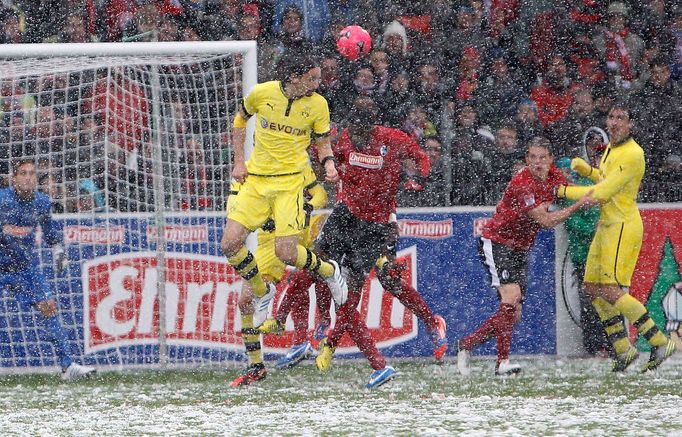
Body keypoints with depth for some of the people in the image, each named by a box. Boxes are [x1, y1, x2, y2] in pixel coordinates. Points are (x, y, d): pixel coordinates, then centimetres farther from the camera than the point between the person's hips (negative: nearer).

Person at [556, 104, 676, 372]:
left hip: (623, 226, -10)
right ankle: (623, 348, 14)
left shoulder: (632, 154, -18)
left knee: (611, 292, -15)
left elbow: (602, 194, -20)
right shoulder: (611, 148, 12)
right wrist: (586, 170, 11)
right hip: (606, 226, 10)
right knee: (592, 288, 8)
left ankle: (660, 343, -9)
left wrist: (564, 191, -12)